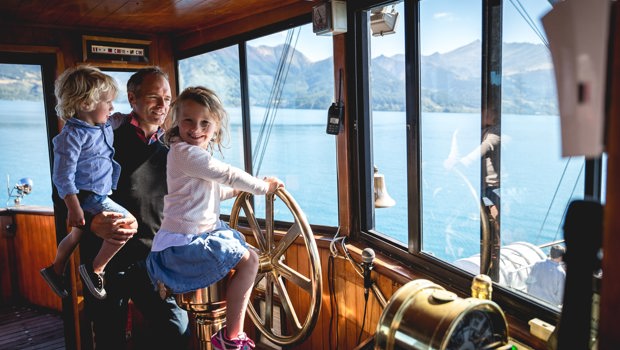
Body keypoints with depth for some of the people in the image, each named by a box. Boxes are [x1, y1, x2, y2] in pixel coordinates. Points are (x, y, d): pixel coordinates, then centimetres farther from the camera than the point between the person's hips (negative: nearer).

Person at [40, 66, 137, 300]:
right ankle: (95, 269, -3)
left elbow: (120, 120, 28)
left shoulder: (106, 125, 3)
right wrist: (74, 208, -22)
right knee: (129, 224, -16)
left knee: (77, 234, 26)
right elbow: (63, 176, -21)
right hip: (87, 196, -10)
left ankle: (55, 271, 48)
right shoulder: (73, 135, -21)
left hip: (98, 195, 10)